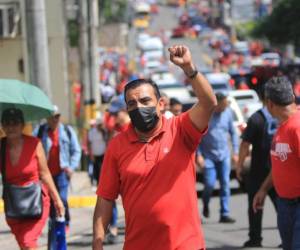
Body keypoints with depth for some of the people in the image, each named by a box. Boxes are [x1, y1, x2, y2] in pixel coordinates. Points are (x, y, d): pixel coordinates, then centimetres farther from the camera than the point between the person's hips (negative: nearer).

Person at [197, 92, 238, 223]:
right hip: (208, 156, -3)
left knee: (225, 184, 0)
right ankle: (205, 205, 24)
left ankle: (224, 214, 4)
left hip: (224, 155, 3)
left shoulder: (228, 112, 2)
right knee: (209, 184, -7)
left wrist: (235, 152, 9)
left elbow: (233, 132, 12)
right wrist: (198, 155, -12)